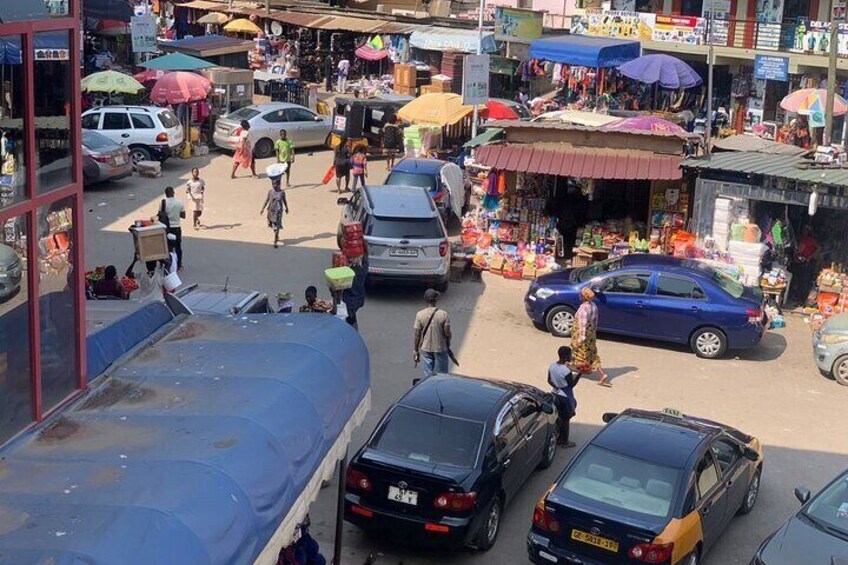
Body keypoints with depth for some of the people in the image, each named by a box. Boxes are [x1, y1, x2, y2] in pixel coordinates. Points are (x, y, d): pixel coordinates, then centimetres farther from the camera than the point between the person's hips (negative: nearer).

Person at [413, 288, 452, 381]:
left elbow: (417, 335, -7)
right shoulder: (443, 314, -15)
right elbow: (447, 333, -10)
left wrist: (415, 350, 3)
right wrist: (448, 343, 11)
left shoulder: (420, 315, -11)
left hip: (425, 349, 2)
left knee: (428, 374, 12)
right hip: (440, 348, -2)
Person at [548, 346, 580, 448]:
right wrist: (579, 374, -16)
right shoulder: (566, 371, -29)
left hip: (555, 395, 7)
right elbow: (572, 385, -17)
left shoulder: (552, 366, -7)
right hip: (565, 397, -7)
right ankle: (564, 442, 23)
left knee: (557, 418, 21)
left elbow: (549, 381, 4)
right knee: (565, 420, 10)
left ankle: (557, 438, 33)